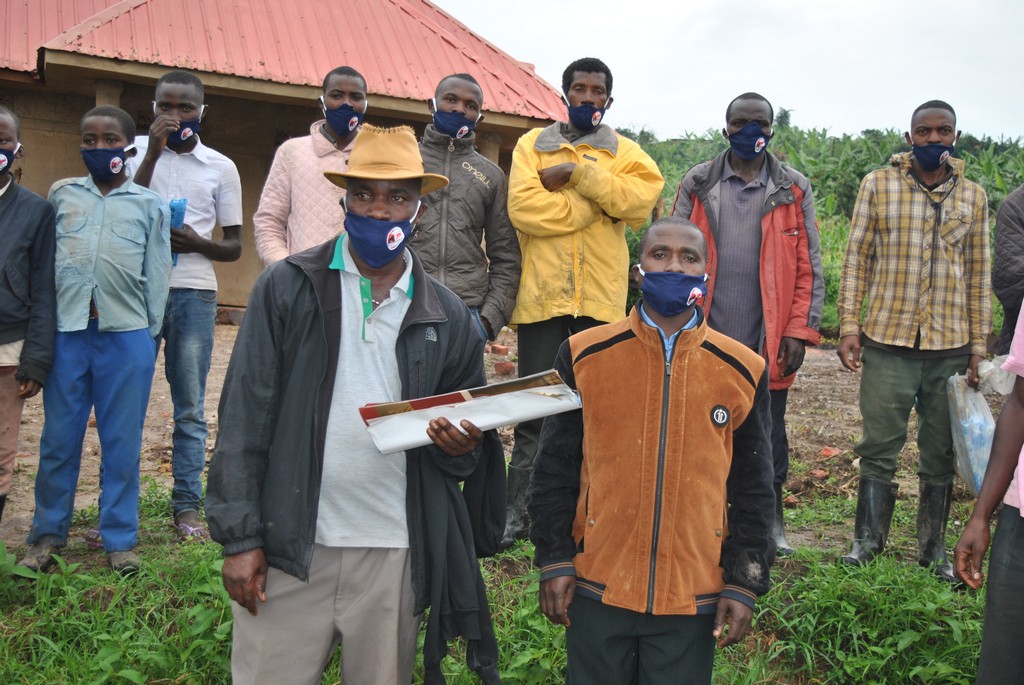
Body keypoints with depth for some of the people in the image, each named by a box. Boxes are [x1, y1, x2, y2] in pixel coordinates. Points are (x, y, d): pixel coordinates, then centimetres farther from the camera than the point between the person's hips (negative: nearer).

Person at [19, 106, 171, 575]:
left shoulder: (149, 204, 8)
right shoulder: (61, 194, 12)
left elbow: (156, 274, 8)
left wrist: (150, 335, 6)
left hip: (125, 334, -1)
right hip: (66, 331, 1)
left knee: (122, 442, 5)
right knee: (58, 438, 7)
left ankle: (120, 539, 15)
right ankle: (48, 534, 21)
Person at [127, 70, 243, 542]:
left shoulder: (221, 167, 9)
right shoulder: (137, 150, 9)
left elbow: (234, 246, 10)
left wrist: (197, 243, -11)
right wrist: (154, 150, -9)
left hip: (193, 294, 0)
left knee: (189, 409, 3)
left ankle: (187, 508, 9)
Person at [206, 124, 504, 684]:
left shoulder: (447, 316, 6)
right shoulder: (286, 288, 0)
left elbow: (469, 448, 13)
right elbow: (244, 415, -2)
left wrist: (461, 446, -11)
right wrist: (240, 537, -6)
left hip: (396, 557, 2)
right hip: (288, 548, -1)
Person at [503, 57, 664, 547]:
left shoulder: (624, 152, 13)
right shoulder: (533, 145, 10)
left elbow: (644, 195, -10)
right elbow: (523, 207, -9)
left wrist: (578, 173, -12)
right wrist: (599, 205, -8)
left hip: (601, 297, 1)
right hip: (542, 293, -1)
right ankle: (517, 514, 13)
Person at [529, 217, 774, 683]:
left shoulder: (742, 371, -2)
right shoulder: (583, 356, -4)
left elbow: (752, 488, 4)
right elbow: (554, 467, 1)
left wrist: (743, 583, 2)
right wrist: (554, 559, -1)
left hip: (693, 595, 1)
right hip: (596, 589, 0)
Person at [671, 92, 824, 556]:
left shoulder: (794, 190, 5)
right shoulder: (697, 185, 5)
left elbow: (809, 268, 2)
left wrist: (799, 332, -6)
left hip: (767, 343, 0)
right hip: (706, 339, 0)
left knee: (768, 431, 12)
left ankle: (771, 521, 29)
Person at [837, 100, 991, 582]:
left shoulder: (972, 196, 8)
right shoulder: (878, 185, 1)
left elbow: (978, 275, 10)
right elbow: (856, 258, 1)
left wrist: (978, 347, 6)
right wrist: (849, 327, -6)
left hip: (950, 348, 2)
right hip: (888, 343, -2)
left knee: (941, 456, 11)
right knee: (879, 448, 4)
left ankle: (933, 549, 24)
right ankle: (869, 540, 19)